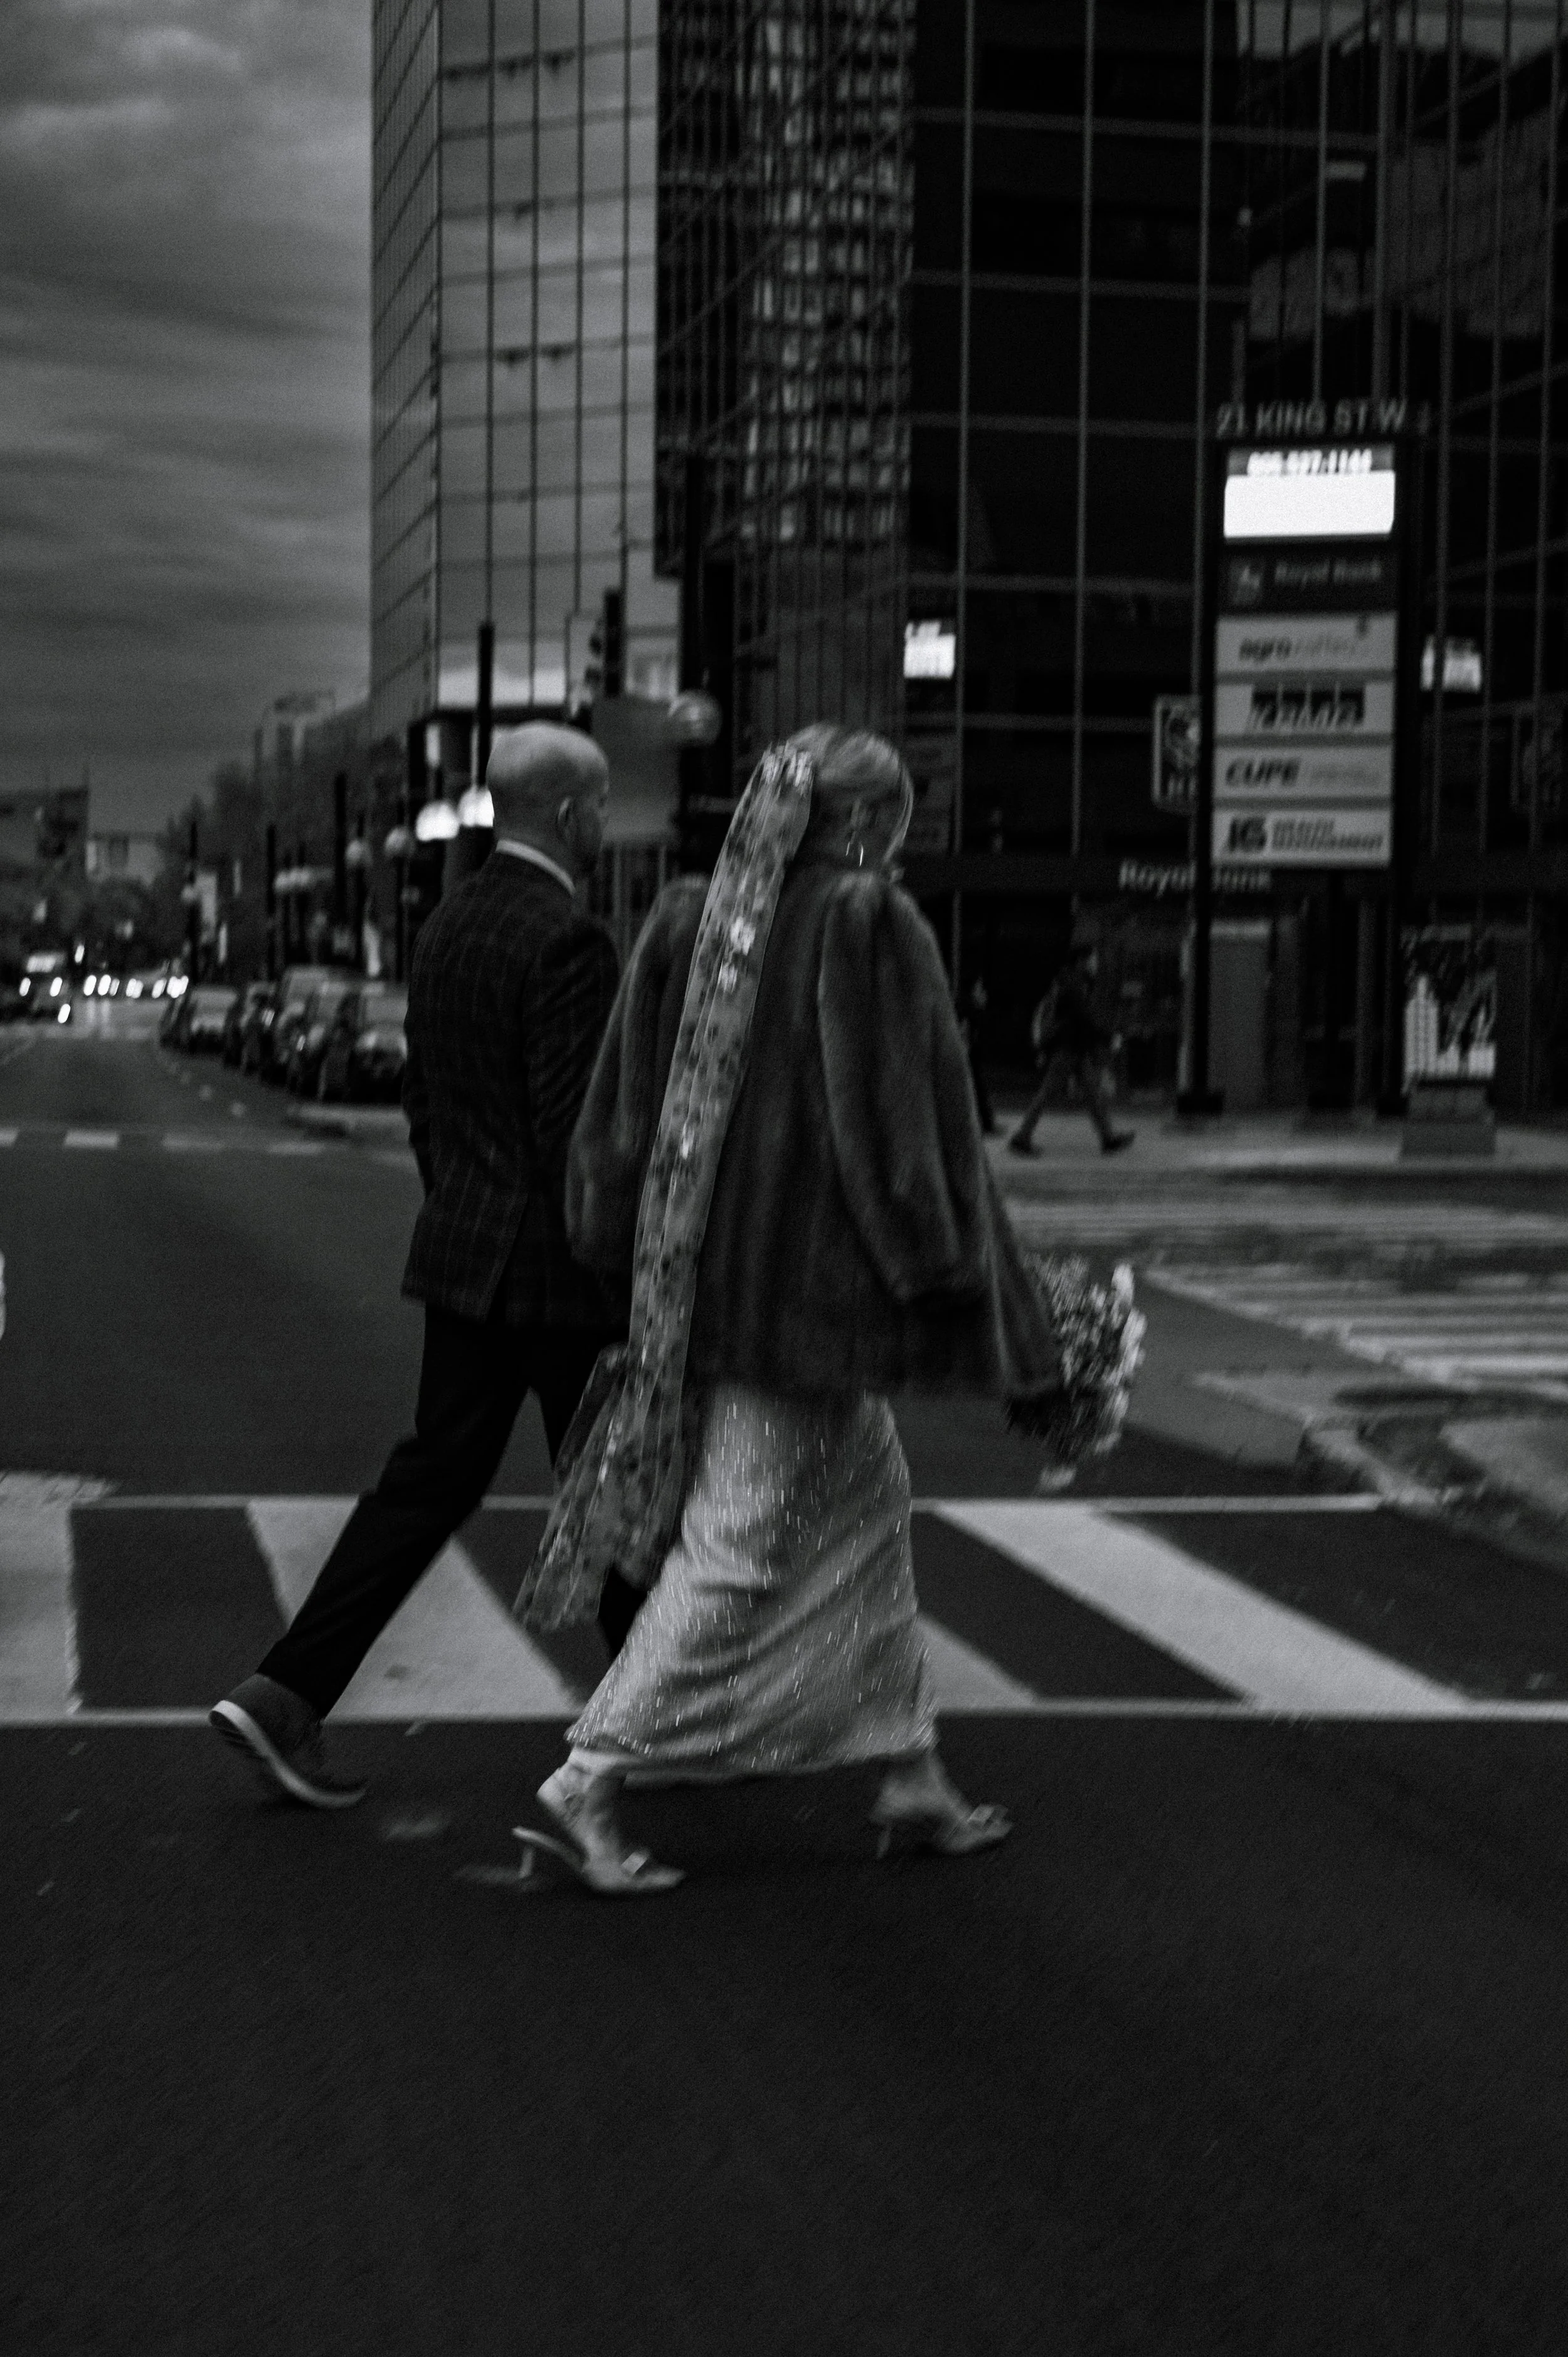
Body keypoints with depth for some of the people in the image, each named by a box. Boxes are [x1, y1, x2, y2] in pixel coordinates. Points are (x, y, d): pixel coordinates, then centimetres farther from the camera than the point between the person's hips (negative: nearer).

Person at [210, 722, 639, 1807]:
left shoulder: (449, 925, 11)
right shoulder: (570, 941, -17)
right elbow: (573, 1130, -21)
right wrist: (621, 1283, -15)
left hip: (464, 1260, 8)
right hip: (554, 1272, -8)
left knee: (433, 1477, 8)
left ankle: (288, 1696, 0)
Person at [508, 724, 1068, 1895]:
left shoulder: (689, 922, 5)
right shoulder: (874, 928, -13)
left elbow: (621, 1112, 7)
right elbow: (913, 1124, -14)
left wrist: (636, 1265, 15)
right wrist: (952, 1277, -6)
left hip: (704, 1268, 8)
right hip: (810, 1277, -8)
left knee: (867, 1499, 19)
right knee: (740, 1547, -1)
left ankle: (913, 1774, 26)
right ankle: (588, 1784, -1)